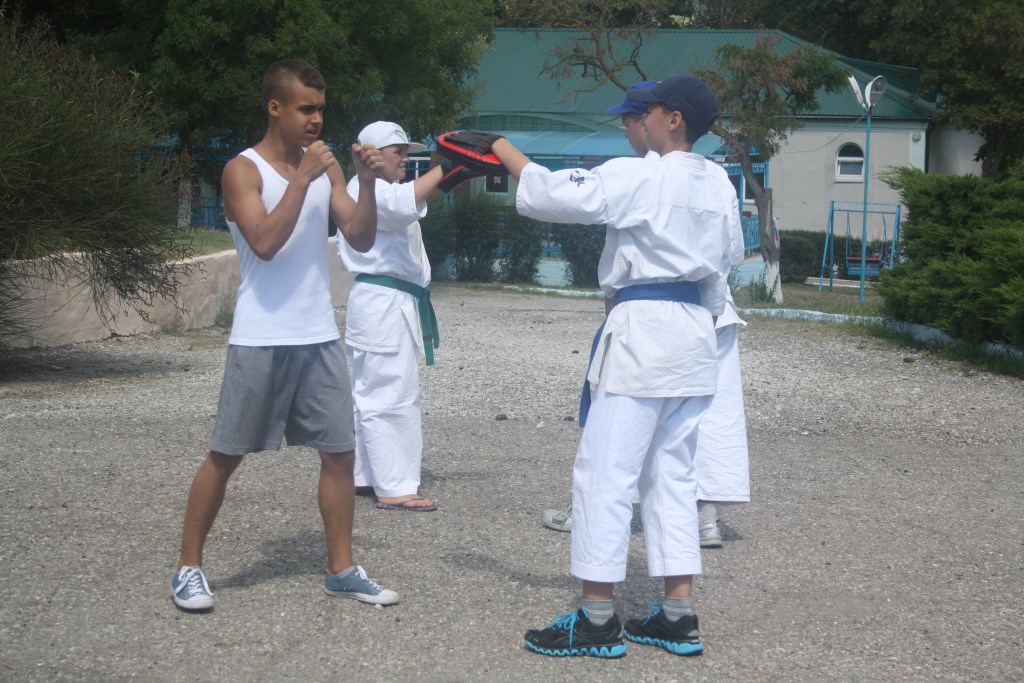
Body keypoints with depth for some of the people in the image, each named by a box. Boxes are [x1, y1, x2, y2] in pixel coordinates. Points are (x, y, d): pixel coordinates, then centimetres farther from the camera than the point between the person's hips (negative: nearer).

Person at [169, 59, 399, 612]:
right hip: (261, 340, -5)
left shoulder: (324, 165, 10)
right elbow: (265, 243, -20)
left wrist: (368, 184, -11)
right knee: (226, 454, 1)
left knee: (340, 451, 5)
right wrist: (303, 177, -21)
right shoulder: (244, 169, -6)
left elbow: (360, 239, 4)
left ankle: (341, 569, 15)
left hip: (319, 337, 5)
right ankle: (188, 566, 13)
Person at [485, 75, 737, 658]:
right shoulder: (719, 184, 9)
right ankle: (680, 615, 15)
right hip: (695, 336, 8)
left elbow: (552, 193, -16)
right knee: (673, 474, 13)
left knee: (606, 472, -1)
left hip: (642, 329, -8)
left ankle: (598, 619, 3)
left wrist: (502, 148, -3)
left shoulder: (641, 178, -14)